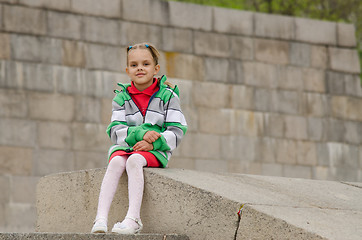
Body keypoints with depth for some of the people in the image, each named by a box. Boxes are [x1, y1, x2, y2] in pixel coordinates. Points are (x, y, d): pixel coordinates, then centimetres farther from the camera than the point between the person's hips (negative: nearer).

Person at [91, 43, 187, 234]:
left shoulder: (167, 95, 4)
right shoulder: (122, 97, 10)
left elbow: (177, 132, -3)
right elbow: (115, 131, -1)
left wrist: (153, 143, -19)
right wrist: (140, 134, -18)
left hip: (156, 150, -2)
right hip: (125, 146, 2)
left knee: (134, 160, -35)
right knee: (116, 162, -31)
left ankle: (133, 219, -44)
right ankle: (101, 218, -43)